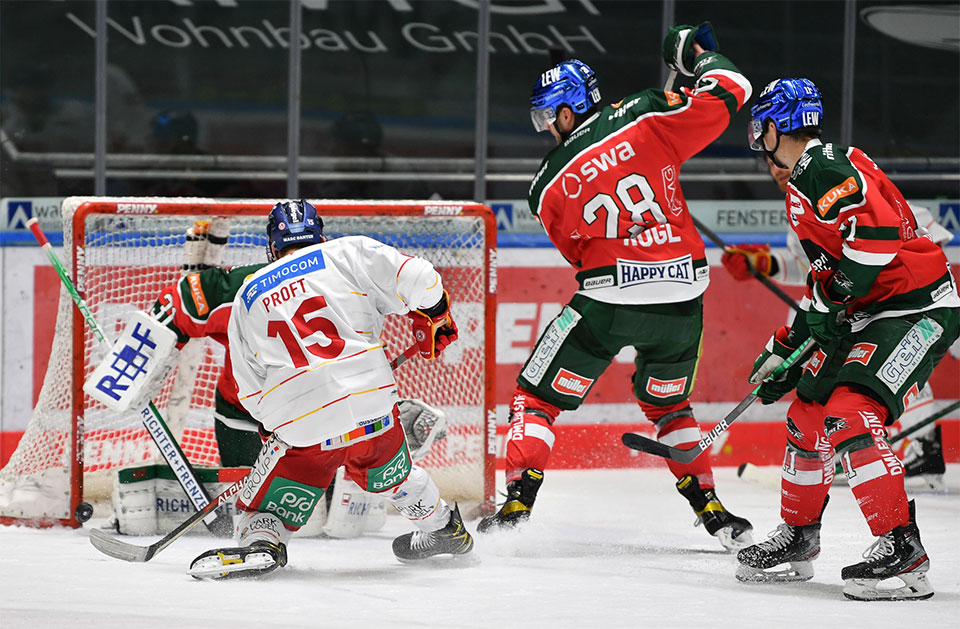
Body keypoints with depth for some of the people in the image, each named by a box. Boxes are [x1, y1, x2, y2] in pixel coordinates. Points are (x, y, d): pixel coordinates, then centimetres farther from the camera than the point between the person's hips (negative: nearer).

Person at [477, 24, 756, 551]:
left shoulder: (549, 189, 0)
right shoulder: (646, 118, -4)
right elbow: (727, 95, -6)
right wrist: (696, 55, 12)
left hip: (609, 298, -3)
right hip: (682, 294, 3)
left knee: (537, 396, 10)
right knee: (667, 403, 25)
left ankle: (516, 510, -1)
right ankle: (712, 512, 21)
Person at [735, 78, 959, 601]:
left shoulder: (824, 168, -14)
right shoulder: (804, 184, 20)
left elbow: (876, 231, -28)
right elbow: (827, 274, 26)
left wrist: (835, 302, -21)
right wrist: (786, 348, 25)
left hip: (917, 311, -11)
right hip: (871, 315, 11)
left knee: (847, 416, -23)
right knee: (807, 415, 14)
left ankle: (902, 550, -24)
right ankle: (797, 539, 30)